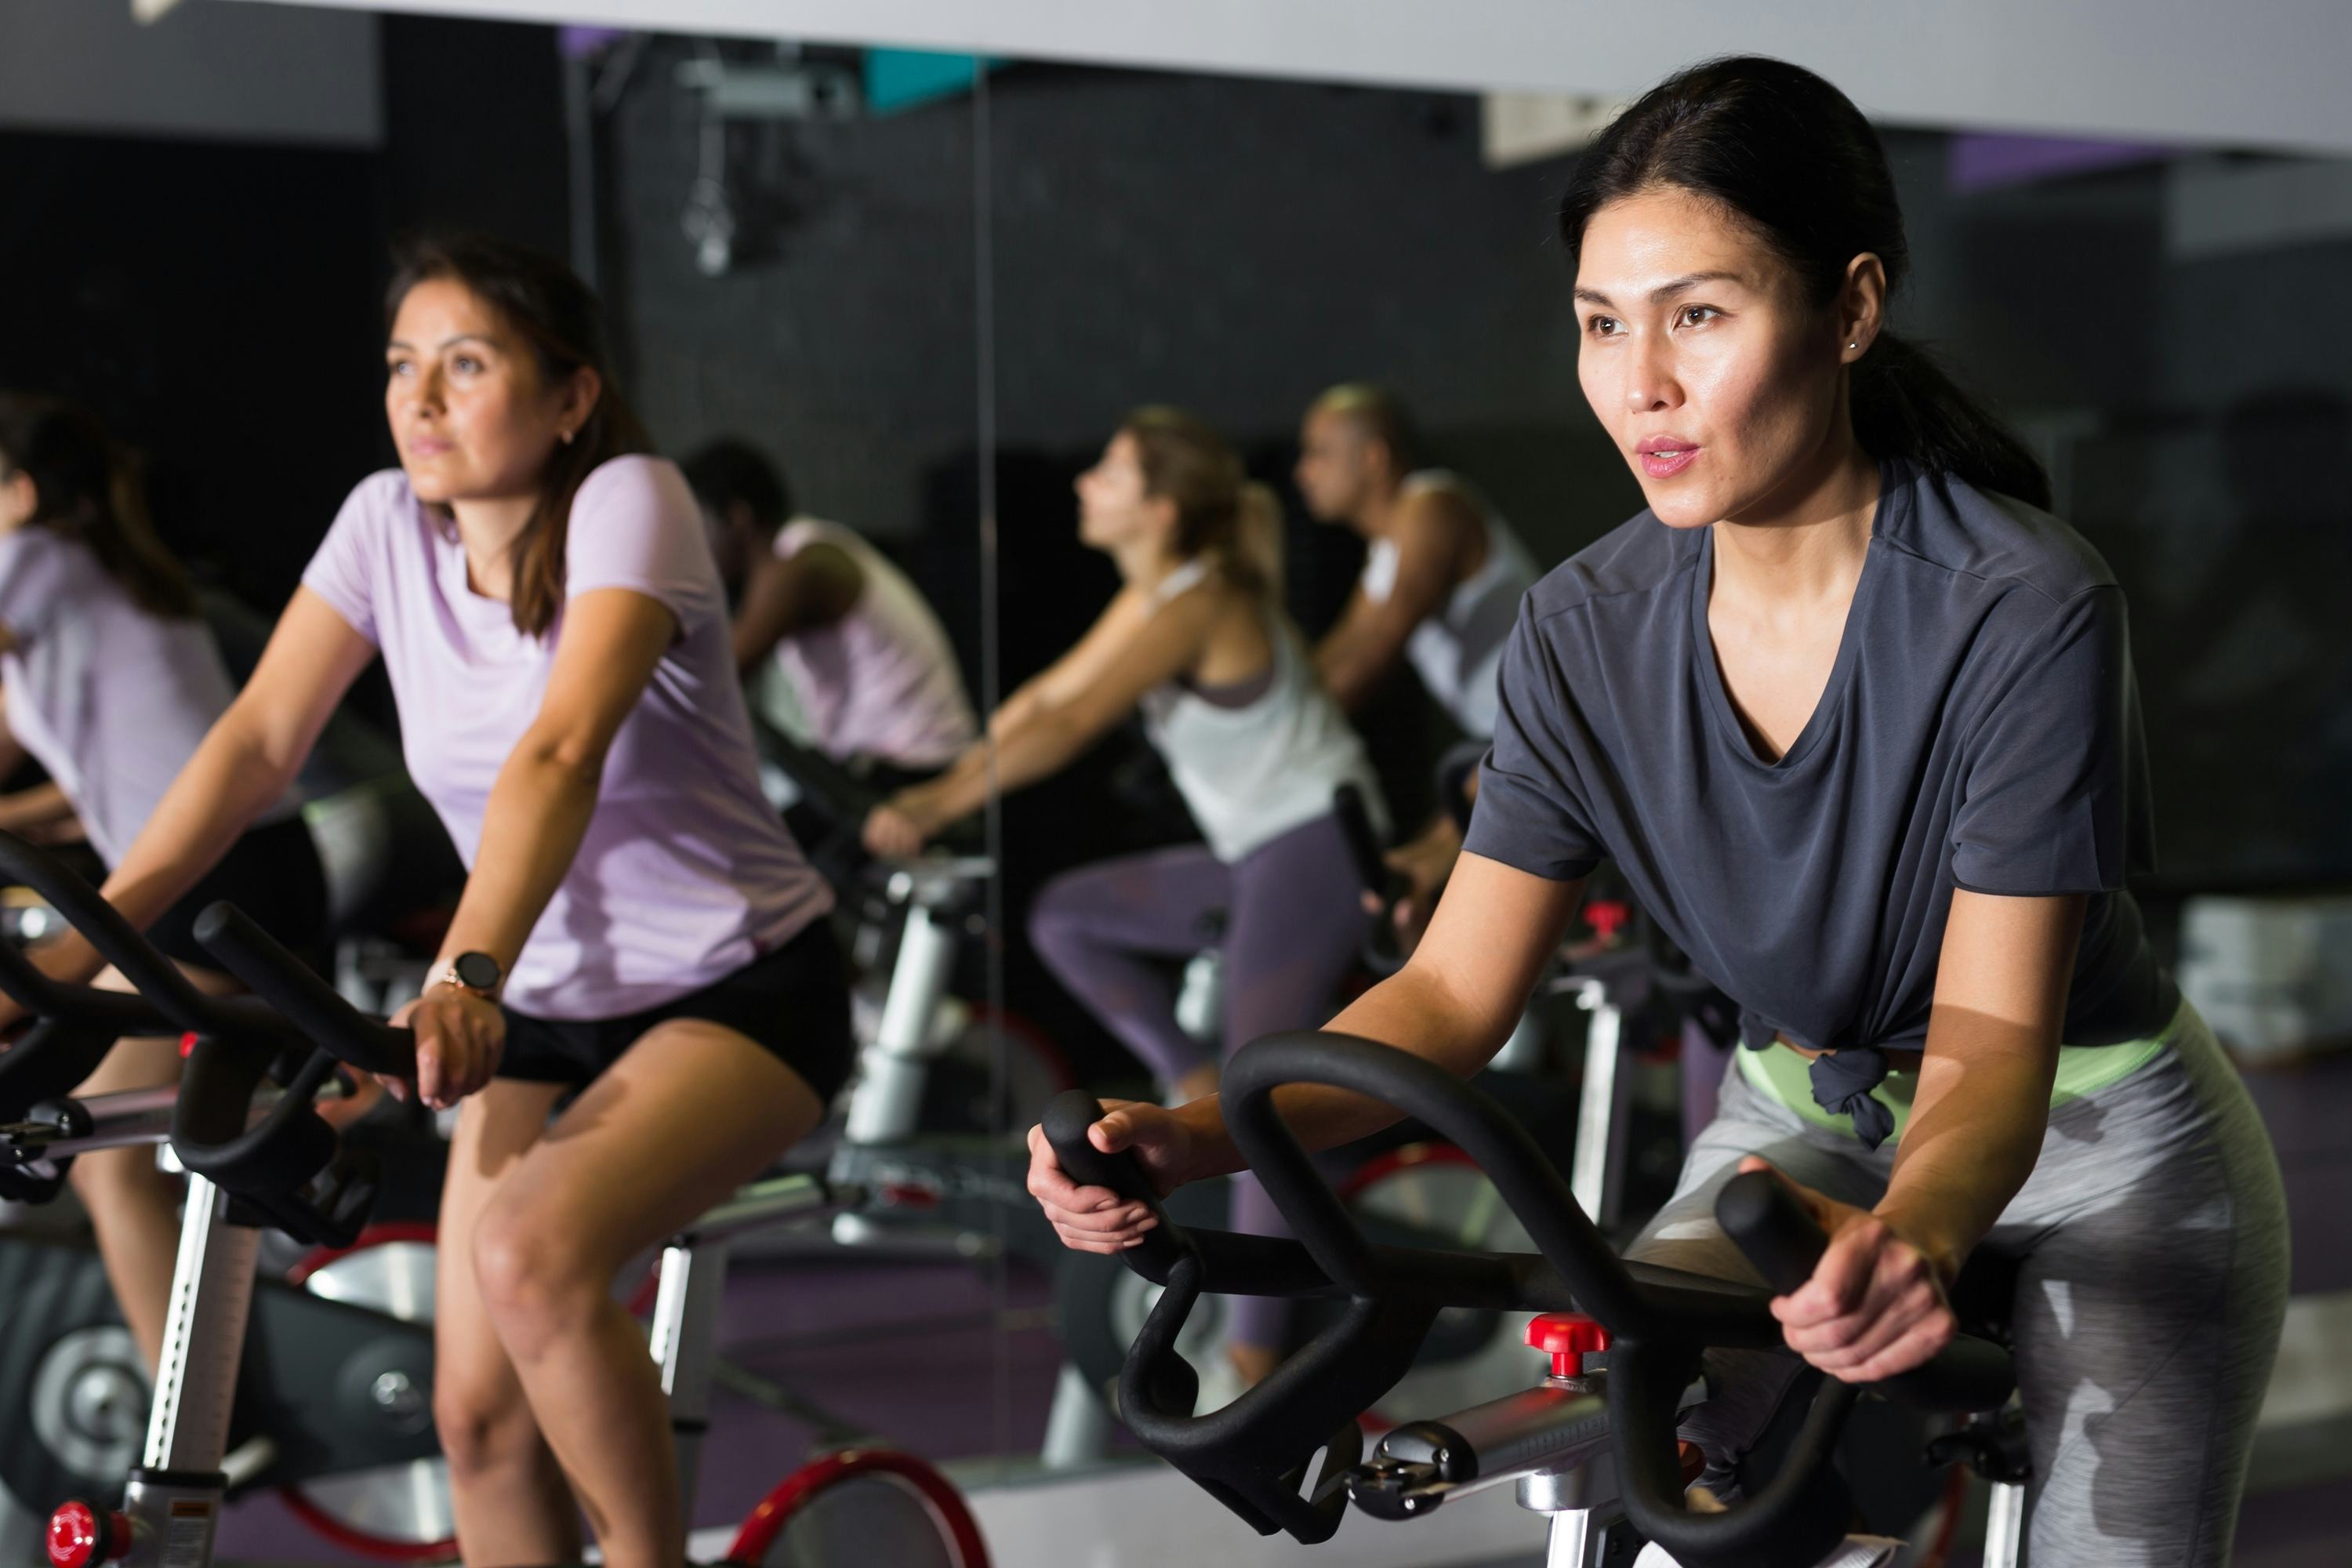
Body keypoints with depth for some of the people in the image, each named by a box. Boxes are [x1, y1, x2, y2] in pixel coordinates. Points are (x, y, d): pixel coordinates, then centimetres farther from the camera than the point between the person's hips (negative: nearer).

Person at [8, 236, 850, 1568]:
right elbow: (259, 740, -9)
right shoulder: (387, 523, -2)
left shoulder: (627, 505, -19)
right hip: (547, 1008, 6)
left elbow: (559, 754, -34)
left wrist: (465, 974, -48)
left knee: (532, 1251, -30)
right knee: (477, 1412, -2)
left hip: (738, 994, -6)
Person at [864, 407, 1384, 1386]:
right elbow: (1044, 695, 12)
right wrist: (936, 784, 8)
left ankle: (1254, 1351, -10)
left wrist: (933, 809, -28)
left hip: (1316, 848, -10)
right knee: (1065, 914, 7)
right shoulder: (1149, 598, 9)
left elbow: (1065, 730, -26)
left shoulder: (1200, 603, -20)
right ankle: (1194, 1087, 5)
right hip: (1258, 853, 10)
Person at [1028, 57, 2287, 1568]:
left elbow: (1989, 1039, -31)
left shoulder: (2025, 608, -27)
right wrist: (1194, 1139, -31)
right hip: (1800, 1115, 3)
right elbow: (1453, 991, -13)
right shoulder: (1591, 631, -13)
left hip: (2092, 1140, -2)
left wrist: (1912, 1233, -55)